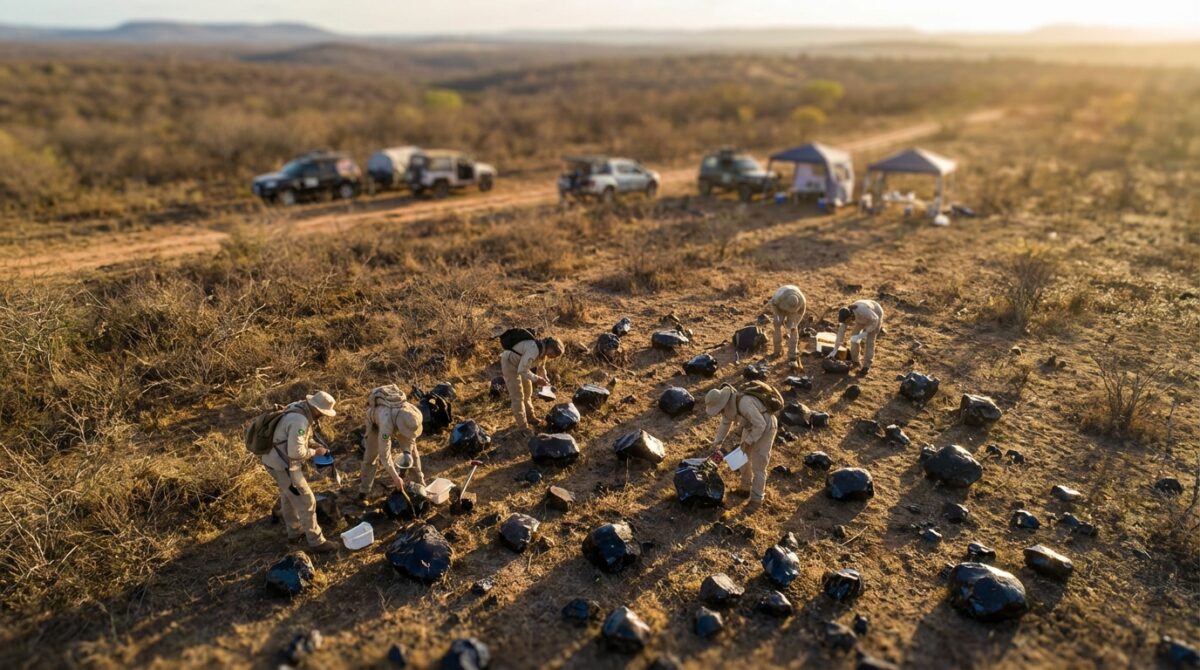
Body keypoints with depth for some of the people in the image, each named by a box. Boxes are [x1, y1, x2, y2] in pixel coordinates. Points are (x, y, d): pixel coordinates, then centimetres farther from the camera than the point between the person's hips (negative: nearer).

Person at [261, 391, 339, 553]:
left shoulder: (299, 407, 1)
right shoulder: (300, 421, -30)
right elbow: (295, 452, -29)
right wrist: (315, 452, -14)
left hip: (276, 459, 10)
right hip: (283, 465, -10)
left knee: (288, 496, 26)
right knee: (306, 502, 0)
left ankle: (294, 532, 44)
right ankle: (316, 542, 12)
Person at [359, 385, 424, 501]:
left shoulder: (416, 415, -36)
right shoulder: (387, 424, -48)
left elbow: (411, 434, -9)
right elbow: (384, 455, -39)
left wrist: (407, 451, -19)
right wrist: (396, 478, -30)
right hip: (375, 417, -4)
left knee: (413, 450, 2)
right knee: (372, 453, -7)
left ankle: (420, 484, 17)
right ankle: (364, 490, 10)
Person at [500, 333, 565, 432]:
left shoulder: (544, 349, -6)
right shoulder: (534, 350, -35)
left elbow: (541, 365, 13)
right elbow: (522, 370, -31)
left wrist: (544, 379, 1)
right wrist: (536, 379, -27)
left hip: (520, 364, 9)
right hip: (509, 363, -9)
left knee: (527, 391, 18)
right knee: (518, 396, -6)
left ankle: (529, 417, 35)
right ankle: (523, 427, 1)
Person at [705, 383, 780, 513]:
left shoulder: (743, 403, -38)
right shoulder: (726, 402, -10)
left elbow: (760, 424, -31)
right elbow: (726, 423, 7)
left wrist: (748, 442, -22)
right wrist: (717, 443, 5)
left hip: (765, 427, -8)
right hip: (751, 426, 9)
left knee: (758, 465, -2)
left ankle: (757, 499, 13)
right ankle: (746, 488, 37)